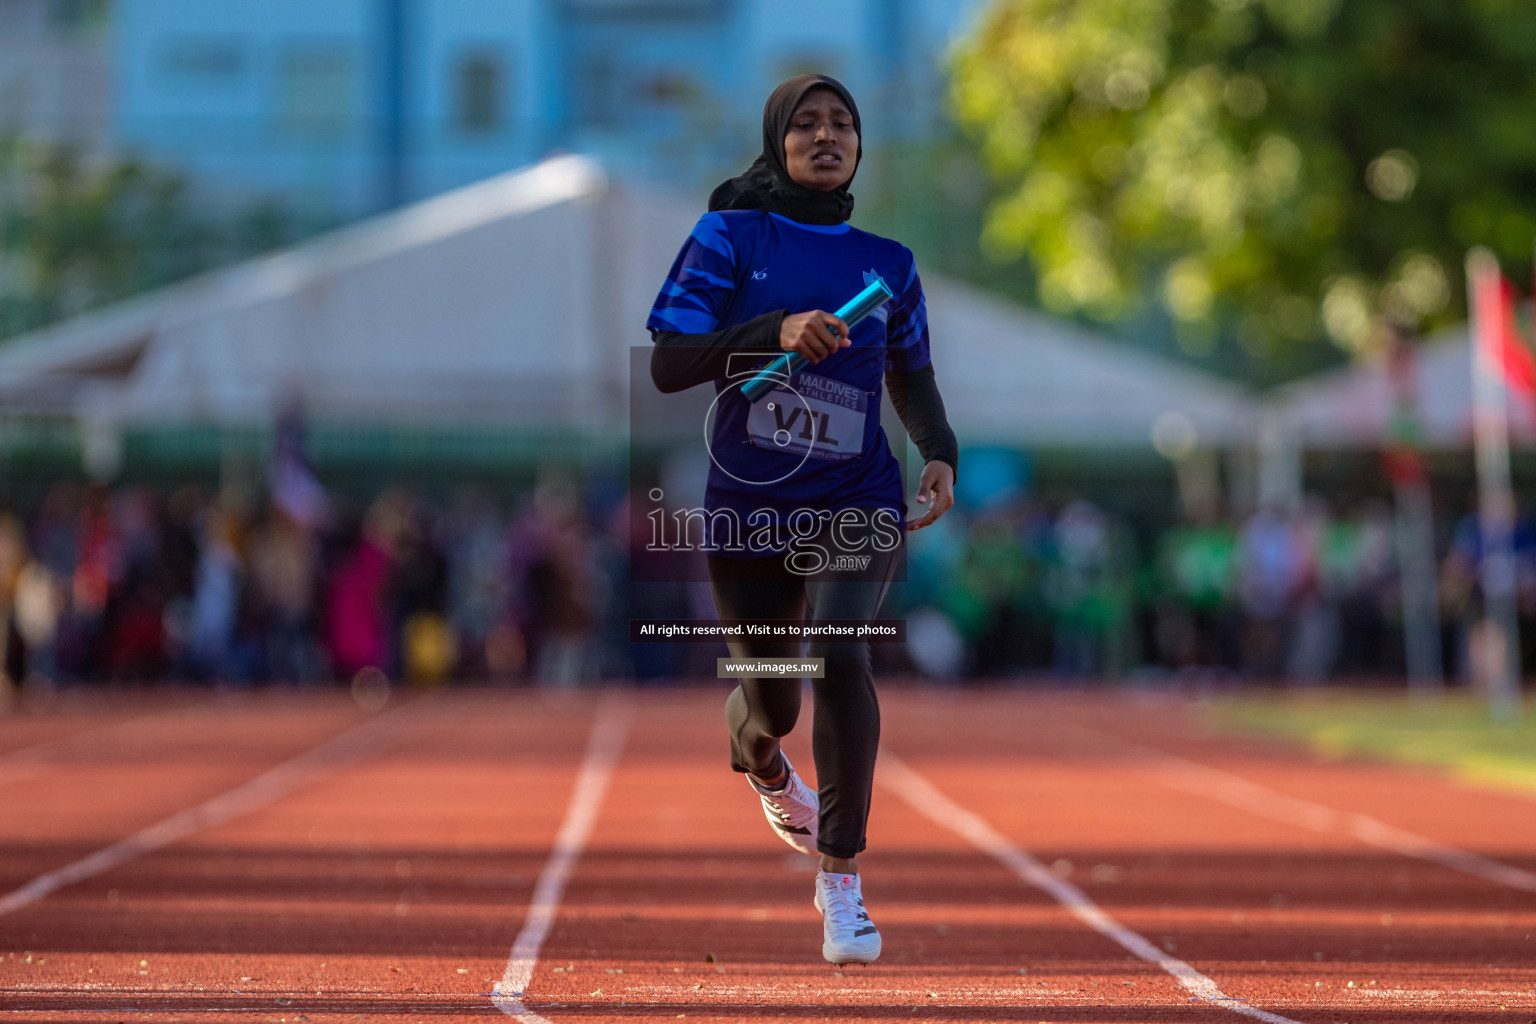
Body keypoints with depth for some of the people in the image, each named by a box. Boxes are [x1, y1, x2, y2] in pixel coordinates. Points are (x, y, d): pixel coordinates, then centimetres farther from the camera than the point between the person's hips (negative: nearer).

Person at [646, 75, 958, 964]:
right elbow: (668, 365, -10)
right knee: (771, 699, 10)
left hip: (855, 503, 0)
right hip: (747, 509, 0)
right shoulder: (730, 238, 0)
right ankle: (763, 768, 51)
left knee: (840, 655, -25)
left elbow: (913, 379, 21)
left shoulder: (888, 262, 8)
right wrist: (774, 332, -23)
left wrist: (941, 455, 2)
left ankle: (841, 881, -18)